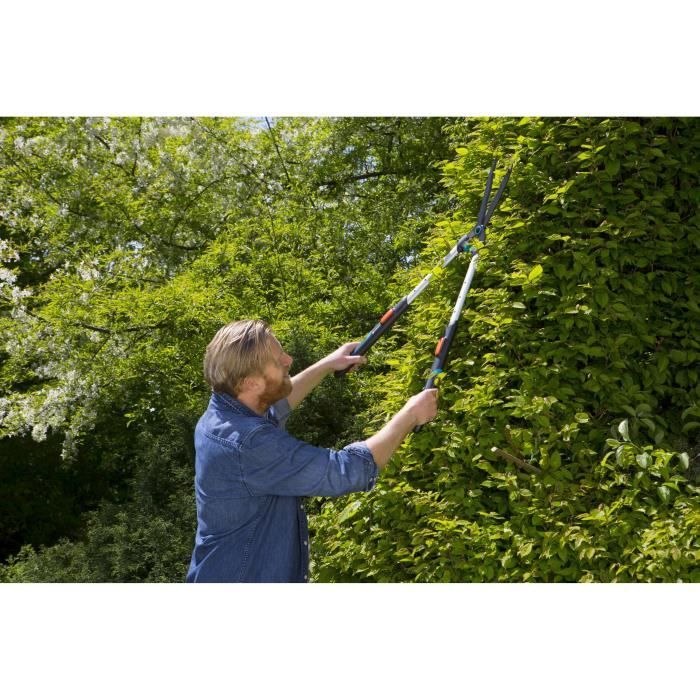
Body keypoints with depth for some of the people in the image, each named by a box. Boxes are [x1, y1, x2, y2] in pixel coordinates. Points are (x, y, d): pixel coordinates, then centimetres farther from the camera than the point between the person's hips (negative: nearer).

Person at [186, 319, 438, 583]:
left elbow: (271, 407, 18)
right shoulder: (249, 444, -32)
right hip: (242, 575, -8)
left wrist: (327, 365, 20)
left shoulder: (220, 414, -5)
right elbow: (348, 470, -28)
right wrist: (411, 415, -16)